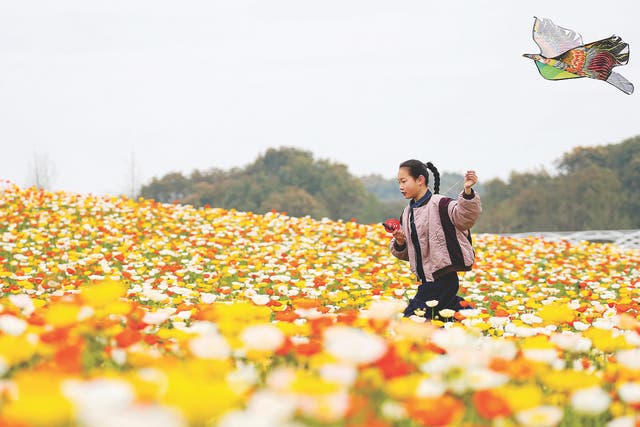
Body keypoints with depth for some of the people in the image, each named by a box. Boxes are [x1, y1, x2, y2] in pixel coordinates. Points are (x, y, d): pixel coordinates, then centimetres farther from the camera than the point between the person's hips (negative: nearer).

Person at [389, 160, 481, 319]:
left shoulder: (440, 204, -12)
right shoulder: (407, 213, 11)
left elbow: (466, 216, -30)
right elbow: (404, 254, 17)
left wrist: (468, 191, -45)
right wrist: (399, 243, -4)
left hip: (442, 280, -8)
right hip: (426, 280, 8)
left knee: (410, 321, -11)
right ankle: (455, 304, 19)